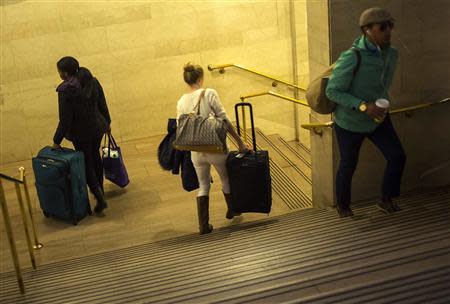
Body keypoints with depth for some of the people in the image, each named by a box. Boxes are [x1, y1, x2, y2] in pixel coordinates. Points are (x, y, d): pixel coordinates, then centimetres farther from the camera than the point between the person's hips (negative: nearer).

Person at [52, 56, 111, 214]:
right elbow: (102, 104, 5)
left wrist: (57, 140, -9)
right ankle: (100, 189, 41)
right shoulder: (92, 80, -5)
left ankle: (100, 198, 4)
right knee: (95, 157, 25)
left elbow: (65, 119, -20)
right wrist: (107, 122, 20)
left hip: (81, 133, -6)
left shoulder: (65, 90, -23)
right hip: (97, 127, 6)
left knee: (86, 164, 9)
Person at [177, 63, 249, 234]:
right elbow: (224, 120, -13)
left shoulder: (181, 102, 2)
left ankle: (203, 225, 13)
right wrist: (240, 141, -7)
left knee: (203, 186, 17)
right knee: (226, 180, 22)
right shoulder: (209, 94, -12)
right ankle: (232, 211, 43)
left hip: (196, 151, 4)